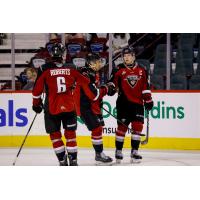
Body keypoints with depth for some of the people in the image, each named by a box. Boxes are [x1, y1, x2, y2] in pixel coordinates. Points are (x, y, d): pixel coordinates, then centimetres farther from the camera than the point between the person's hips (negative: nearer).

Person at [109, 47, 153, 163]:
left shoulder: (141, 71, 10)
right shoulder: (119, 70, 3)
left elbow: (145, 86, 12)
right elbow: (113, 82, 1)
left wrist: (148, 99, 9)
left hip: (138, 103, 2)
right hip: (124, 102, -2)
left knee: (137, 126, -3)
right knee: (122, 126, -2)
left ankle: (135, 152, 6)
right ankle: (118, 151, 8)